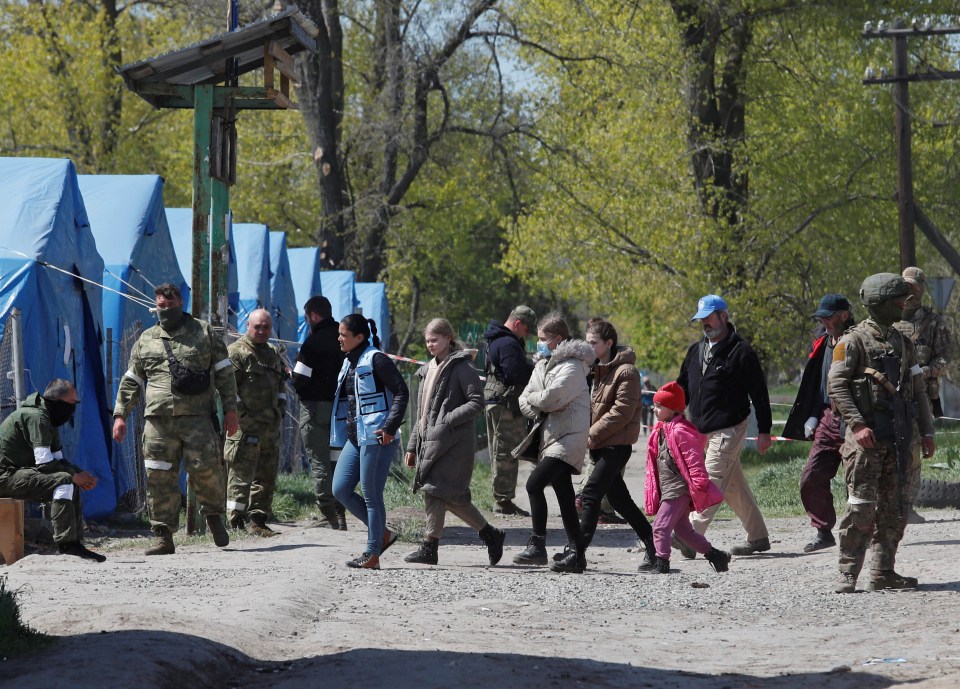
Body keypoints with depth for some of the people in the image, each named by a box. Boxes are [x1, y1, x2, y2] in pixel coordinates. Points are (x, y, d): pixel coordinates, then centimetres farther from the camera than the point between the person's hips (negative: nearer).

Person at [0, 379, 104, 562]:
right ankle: (66, 543, -24)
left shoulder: (48, 419, 16)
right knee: (63, 482, -24)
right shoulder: (36, 417, -17)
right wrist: (75, 475, -14)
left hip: (17, 473, 11)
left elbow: (58, 459, 17)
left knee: (72, 483, 12)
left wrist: (82, 474, -1)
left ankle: (75, 542, 7)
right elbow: (44, 462, -23)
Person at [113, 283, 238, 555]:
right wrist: (120, 415, 12)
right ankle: (163, 537, 0)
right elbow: (131, 381, 21)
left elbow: (225, 373, 9)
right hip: (159, 420, 2)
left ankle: (214, 515, 15)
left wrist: (230, 410, 2)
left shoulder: (204, 333, 11)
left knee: (205, 468, -12)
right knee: (160, 478, -3)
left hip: (197, 417, -2)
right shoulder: (146, 340, 17)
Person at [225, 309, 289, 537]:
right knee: (241, 475, -10)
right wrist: (241, 414, -15)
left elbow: (281, 385, 29)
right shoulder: (236, 352, -5)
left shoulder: (274, 354, 19)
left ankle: (258, 520, 15)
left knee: (267, 475, 9)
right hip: (245, 425, -8)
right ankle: (236, 522, -10)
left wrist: (281, 408, 14)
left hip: (271, 424, 8)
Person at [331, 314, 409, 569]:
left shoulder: (376, 360, -10)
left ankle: (372, 554, 3)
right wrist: (342, 430, 18)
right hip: (354, 438, 9)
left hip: (376, 437, -9)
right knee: (340, 490, 5)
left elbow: (401, 392, -15)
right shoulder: (349, 363, 17)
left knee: (372, 495, -4)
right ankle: (383, 534, 17)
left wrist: (390, 427, -20)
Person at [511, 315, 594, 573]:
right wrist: (539, 410, -7)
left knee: (534, 484, -18)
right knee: (564, 496, 9)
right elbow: (524, 401, 13)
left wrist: (532, 399, -4)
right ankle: (576, 552, 12)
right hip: (551, 435, 9)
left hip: (568, 438, -9)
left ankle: (537, 546, -15)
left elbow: (550, 397, -24)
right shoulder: (543, 365, 17)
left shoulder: (571, 367, -12)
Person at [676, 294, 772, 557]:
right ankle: (758, 538, 21)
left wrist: (764, 431, -11)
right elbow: (682, 388, 21)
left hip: (728, 429, -8)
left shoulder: (740, 352, -9)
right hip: (703, 431, 8)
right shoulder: (696, 351, 14)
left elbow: (759, 393, -9)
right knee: (735, 486, 13)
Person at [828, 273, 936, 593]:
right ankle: (848, 575, -9)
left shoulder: (903, 343, 16)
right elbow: (836, 385, -11)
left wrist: (926, 431, 12)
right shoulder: (854, 341, -5)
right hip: (866, 436, -7)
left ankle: (883, 572, 12)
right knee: (861, 507, -11)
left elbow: (918, 389, 20)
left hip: (899, 435, 7)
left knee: (895, 508, 6)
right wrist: (857, 424, -20)